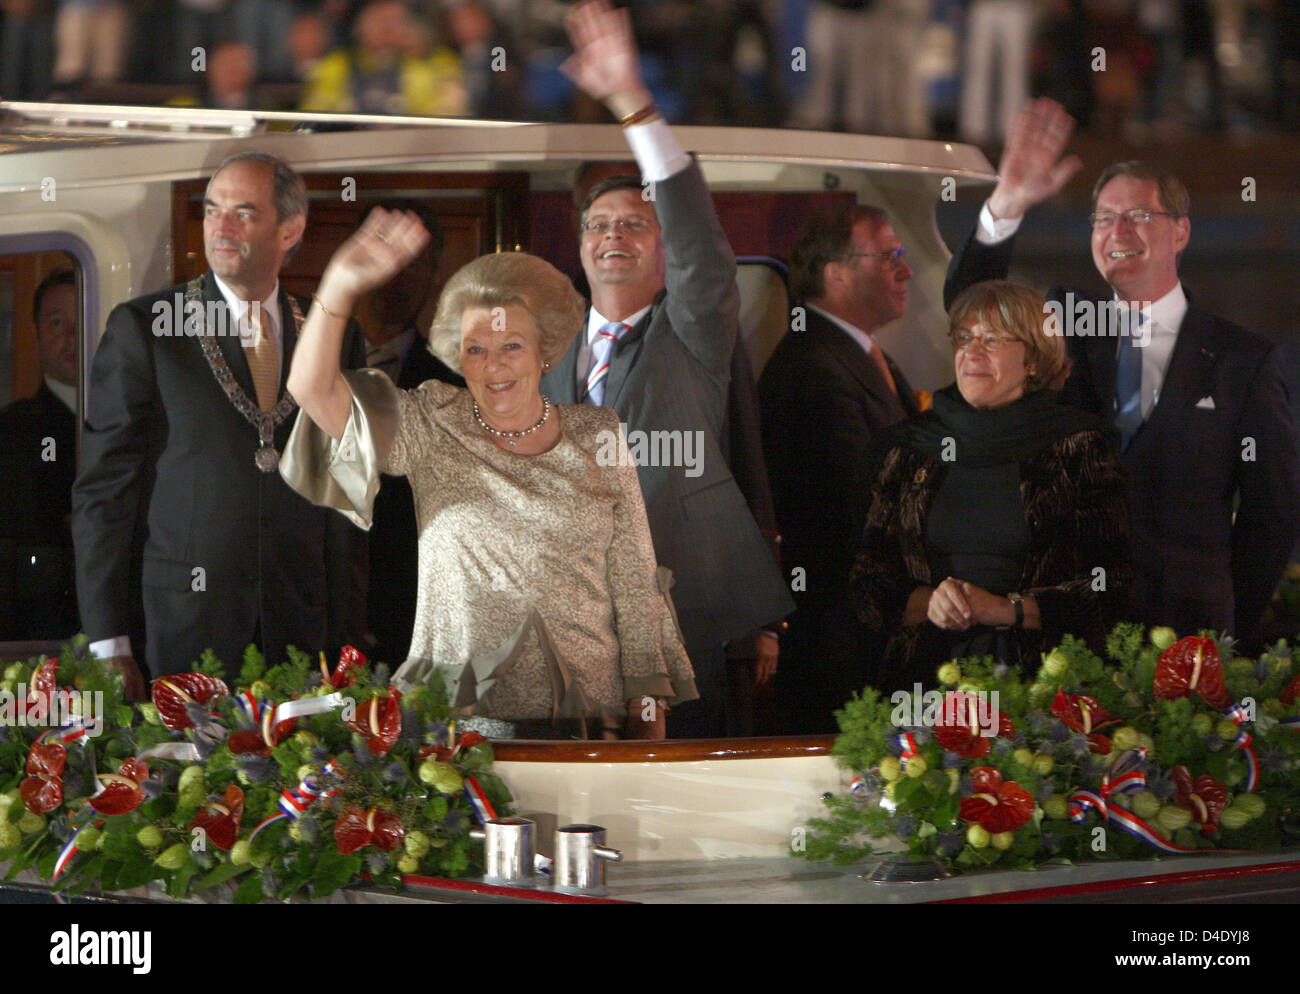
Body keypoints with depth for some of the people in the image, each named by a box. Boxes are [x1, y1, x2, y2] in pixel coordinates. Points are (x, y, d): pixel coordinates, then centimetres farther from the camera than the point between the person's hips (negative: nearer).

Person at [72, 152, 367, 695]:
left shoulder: (335, 335, 10)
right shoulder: (140, 327, 1)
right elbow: (103, 486, -1)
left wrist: (347, 643, 8)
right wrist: (108, 647, -7)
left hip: (303, 629, 2)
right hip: (185, 625, -2)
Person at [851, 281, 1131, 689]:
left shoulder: (1077, 445, 5)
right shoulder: (911, 444, 14)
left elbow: (1110, 585, 1)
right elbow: (868, 579, 16)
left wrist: (1006, 609, -10)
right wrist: (925, 603, -5)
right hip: (925, 668, 2)